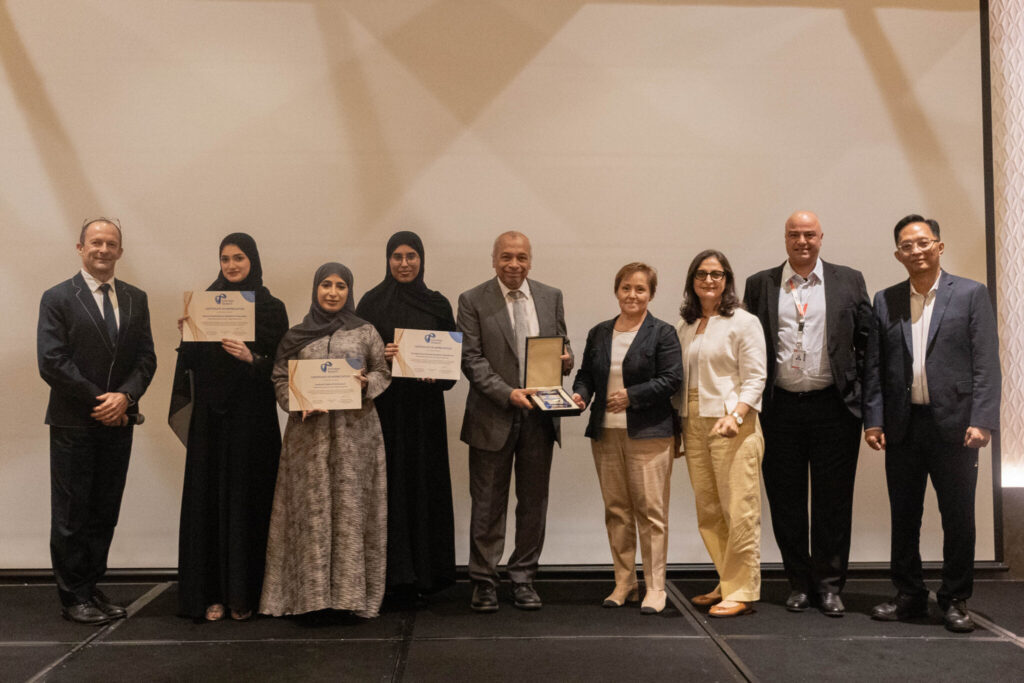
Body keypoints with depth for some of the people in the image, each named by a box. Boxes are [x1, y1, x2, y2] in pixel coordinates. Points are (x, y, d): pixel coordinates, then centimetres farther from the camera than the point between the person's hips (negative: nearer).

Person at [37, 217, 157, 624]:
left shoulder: (135, 299, 10)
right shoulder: (58, 298, -3)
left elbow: (146, 358, 6)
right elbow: (51, 362, -10)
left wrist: (125, 396, -12)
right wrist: (98, 401, -12)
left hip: (118, 423, 4)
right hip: (73, 424, -4)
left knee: (105, 514, 10)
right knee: (71, 515, 3)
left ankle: (92, 588, 22)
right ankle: (74, 598, 13)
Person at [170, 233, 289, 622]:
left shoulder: (271, 308, 3)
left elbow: (280, 364, -3)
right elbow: (191, 361, 9)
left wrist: (252, 358, -20)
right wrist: (187, 335, -9)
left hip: (252, 416, -2)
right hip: (210, 414, 2)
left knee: (247, 498, 0)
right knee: (209, 496, 2)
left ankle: (244, 594, 9)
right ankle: (212, 592, 10)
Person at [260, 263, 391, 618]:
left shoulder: (365, 332, 8)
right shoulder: (296, 335, 10)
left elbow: (384, 373, 9)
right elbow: (280, 379, 9)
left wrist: (367, 383, -11)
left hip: (355, 429, 0)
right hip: (310, 431, 1)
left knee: (351, 505, -1)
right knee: (312, 508, 0)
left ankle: (353, 591, 5)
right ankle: (311, 591, 7)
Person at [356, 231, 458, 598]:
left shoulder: (438, 304, 8)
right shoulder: (372, 302, 3)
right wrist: (379, 357, -17)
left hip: (425, 407, 2)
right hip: (385, 406, -2)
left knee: (427, 483, 3)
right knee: (392, 484, -2)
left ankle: (429, 569, 14)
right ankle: (397, 573, 6)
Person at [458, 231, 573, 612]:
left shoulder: (551, 297, 8)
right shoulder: (473, 302, -3)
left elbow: (561, 346, 14)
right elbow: (472, 360, -8)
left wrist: (566, 360, -10)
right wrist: (508, 393, -20)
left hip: (539, 417, 3)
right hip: (493, 418, -3)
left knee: (534, 502, 10)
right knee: (488, 505, 6)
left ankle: (523, 578, 24)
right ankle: (483, 581, 18)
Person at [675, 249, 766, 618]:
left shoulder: (743, 322, -1)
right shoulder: (684, 327, 16)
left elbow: (754, 379, -7)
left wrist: (736, 416, -21)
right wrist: (677, 426, 13)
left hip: (732, 425, -6)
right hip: (693, 425, 6)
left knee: (739, 510, -5)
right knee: (707, 512, 9)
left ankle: (742, 591, 4)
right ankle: (727, 584, 21)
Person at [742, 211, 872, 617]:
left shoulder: (848, 281, 7)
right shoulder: (759, 285, 8)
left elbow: (868, 342, 6)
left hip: (833, 406, -1)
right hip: (780, 409, 1)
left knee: (833, 502, 5)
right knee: (786, 502, 8)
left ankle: (829, 584, 18)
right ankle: (799, 583, 22)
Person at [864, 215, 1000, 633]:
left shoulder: (971, 294, 2)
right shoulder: (885, 301, 10)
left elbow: (986, 363, -4)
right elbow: (874, 366, 8)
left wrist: (982, 421, -12)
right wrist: (873, 420, 0)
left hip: (953, 425, -3)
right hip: (902, 426, 3)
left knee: (958, 518, 5)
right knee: (904, 517, 10)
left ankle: (955, 601, 19)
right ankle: (909, 596, 23)